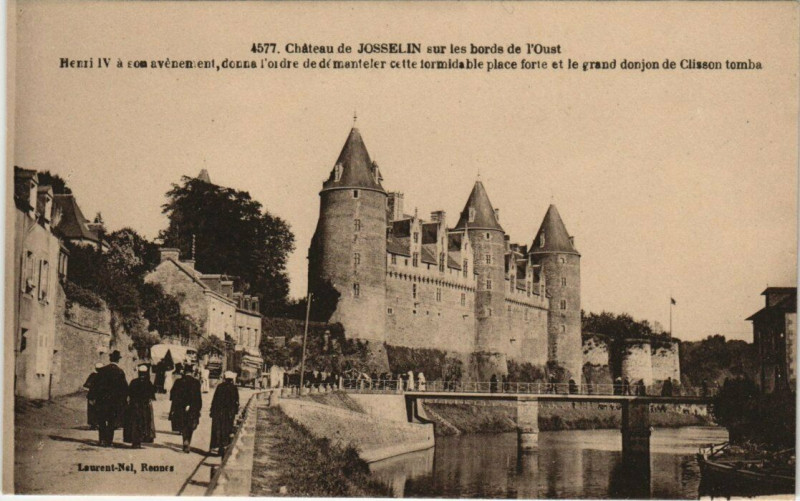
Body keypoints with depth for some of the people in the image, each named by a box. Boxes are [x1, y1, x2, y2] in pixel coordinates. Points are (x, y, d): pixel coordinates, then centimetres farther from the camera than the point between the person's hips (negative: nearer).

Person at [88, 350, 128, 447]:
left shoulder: (102, 370, -5)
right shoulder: (121, 372, -4)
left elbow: (95, 384, -4)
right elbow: (125, 387, -1)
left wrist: (92, 397, 2)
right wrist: (123, 400, 9)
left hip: (102, 399, -1)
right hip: (115, 401, 1)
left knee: (101, 421, 6)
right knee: (111, 421, 10)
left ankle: (102, 440, -3)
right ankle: (109, 440, 8)